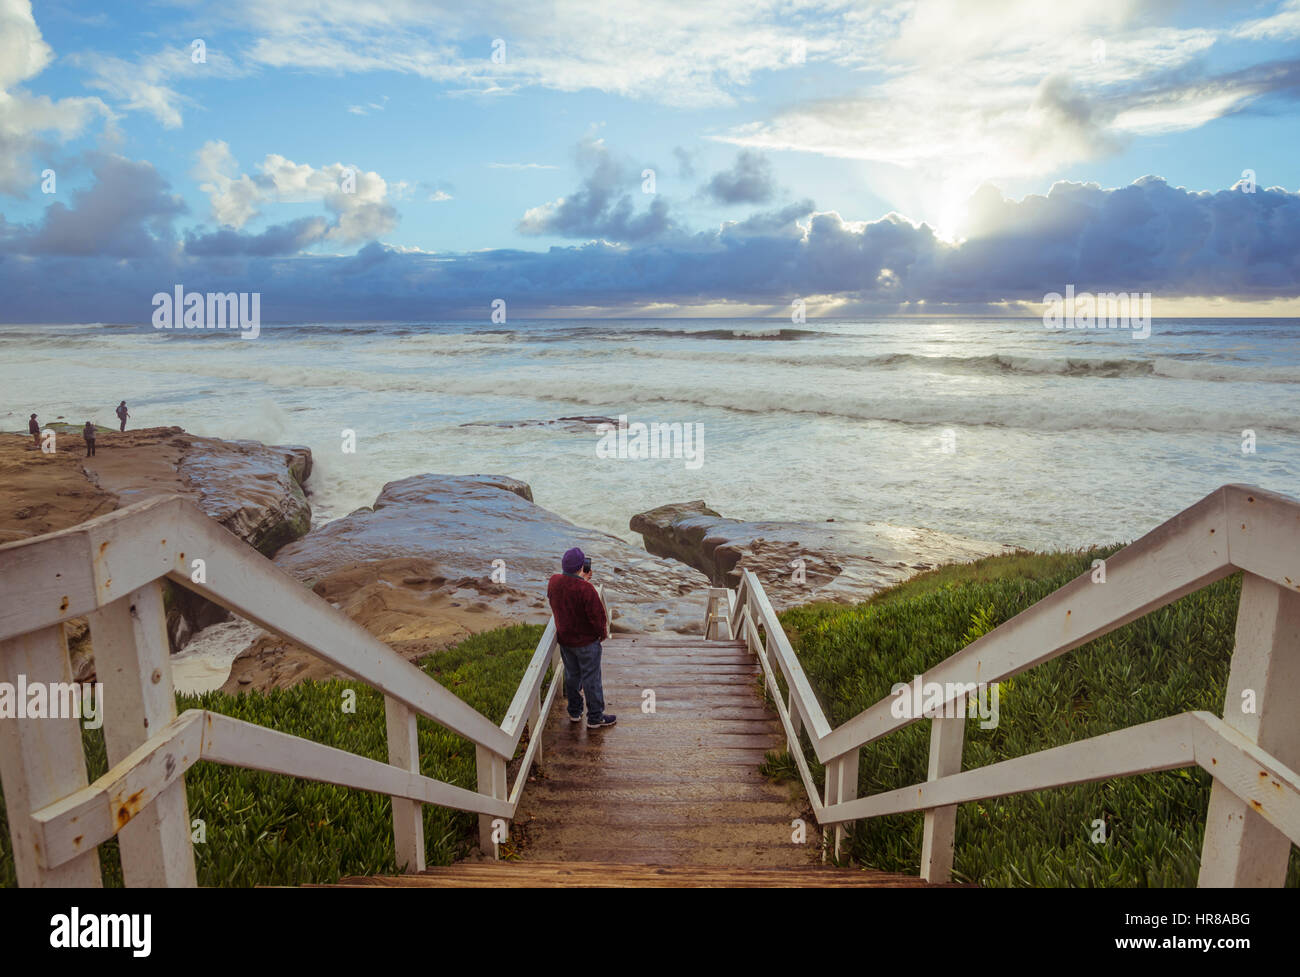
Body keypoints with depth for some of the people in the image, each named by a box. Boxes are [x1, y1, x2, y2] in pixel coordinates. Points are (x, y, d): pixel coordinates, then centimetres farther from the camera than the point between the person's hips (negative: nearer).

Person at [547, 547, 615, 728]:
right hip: (586, 641, -7)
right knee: (591, 678, 7)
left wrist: (582, 580, 13)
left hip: (564, 639, 7)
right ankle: (595, 717, 19)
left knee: (572, 675, 21)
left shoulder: (554, 582, -9)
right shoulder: (585, 589, -29)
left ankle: (574, 712, 35)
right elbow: (597, 615, -21)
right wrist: (603, 633, -3)